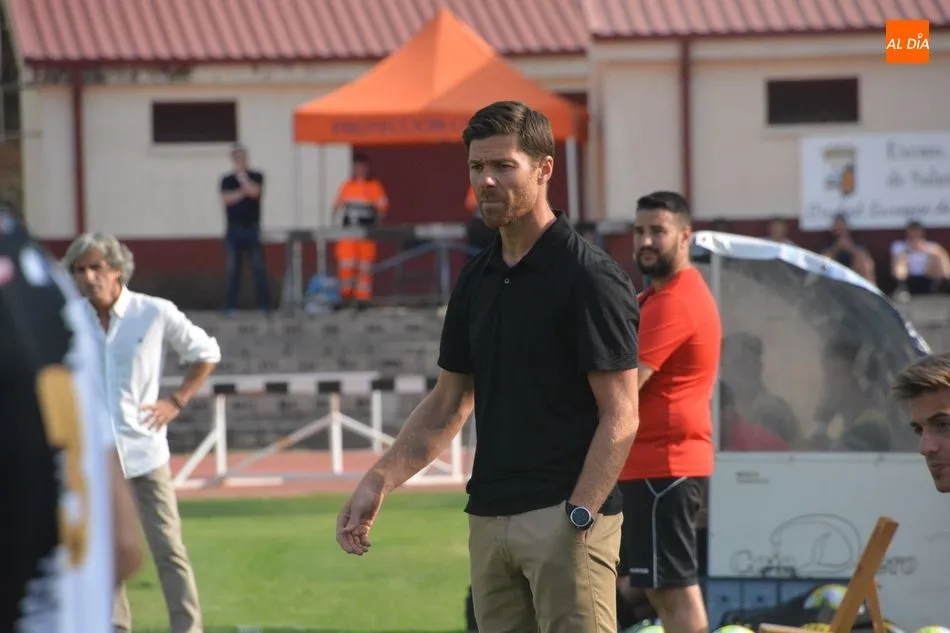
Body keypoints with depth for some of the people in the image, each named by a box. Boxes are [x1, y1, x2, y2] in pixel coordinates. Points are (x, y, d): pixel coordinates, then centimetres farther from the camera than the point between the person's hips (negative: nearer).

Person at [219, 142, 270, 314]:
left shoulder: (256, 177, 6)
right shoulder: (226, 180, 10)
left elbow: (254, 192, -13)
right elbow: (226, 199, -5)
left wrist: (240, 174, -9)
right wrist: (243, 192, -10)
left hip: (252, 228, -1)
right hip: (234, 229, 2)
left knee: (259, 268, -5)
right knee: (233, 269, 0)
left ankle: (264, 304, -3)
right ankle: (231, 305, 2)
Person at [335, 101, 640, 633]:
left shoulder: (590, 278, -10)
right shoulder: (477, 279, 14)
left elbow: (621, 416, -13)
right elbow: (449, 404, 20)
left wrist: (577, 520, -21)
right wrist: (379, 481, 8)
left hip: (567, 516, -8)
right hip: (490, 519, 8)